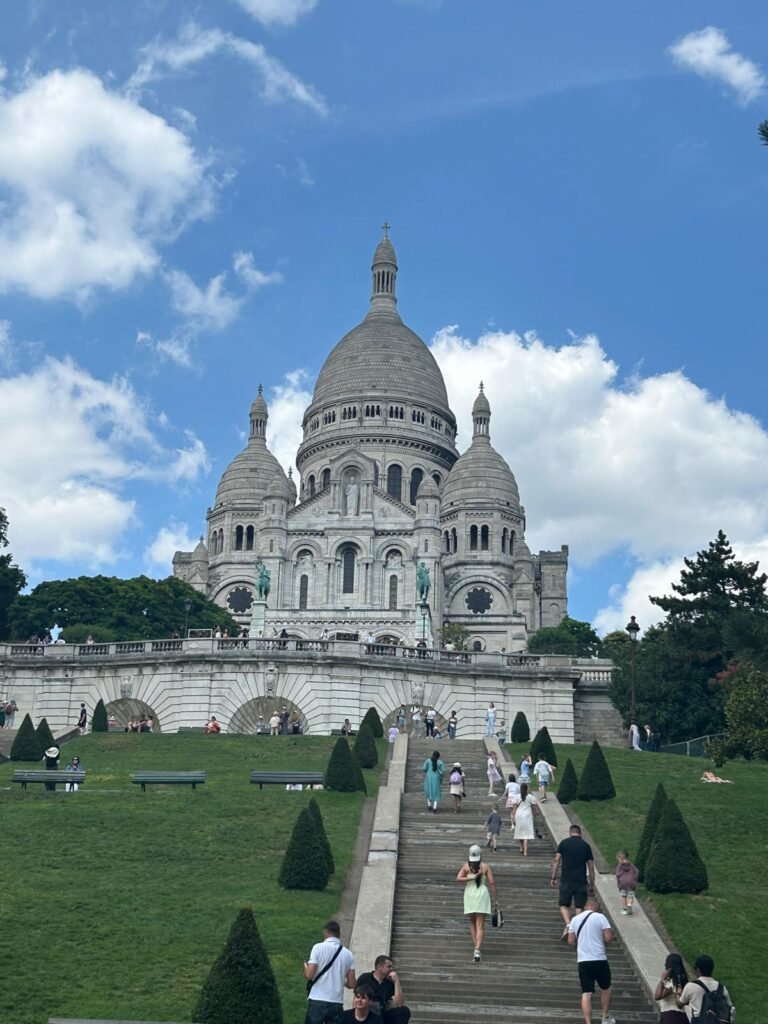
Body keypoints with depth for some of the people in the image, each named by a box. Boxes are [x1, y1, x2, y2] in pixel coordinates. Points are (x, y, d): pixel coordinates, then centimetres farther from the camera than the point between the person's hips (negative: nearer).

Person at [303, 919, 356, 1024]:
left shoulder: (319, 947, -4)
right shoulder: (348, 954, 7)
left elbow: (309, 975, -11)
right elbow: (351, 984, 6)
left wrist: (305, 968, 12)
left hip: (317, 1001, -3)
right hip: (337, 1003, 3)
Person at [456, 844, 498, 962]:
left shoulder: (466, 866, 1)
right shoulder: (485, 867, -1)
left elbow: (458, 878, -13)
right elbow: (492, 883, -5)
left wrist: (472, 878, -14)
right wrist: (495, 899, 0)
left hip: (470, 895, 1)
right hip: (482, 895, -1)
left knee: (472, 923, 20)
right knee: (480, 926, -3)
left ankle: (476, 947, 13)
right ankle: (477, 950, -19)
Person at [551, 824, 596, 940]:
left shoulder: (564, 843, 4)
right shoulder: (586, 846, 7)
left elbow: (556, 860, -2)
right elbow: (591, 867, 7)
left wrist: (553, 877, 3)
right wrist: (592, 884, 13)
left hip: (566, 880, -1)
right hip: (581, 881, 1)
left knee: (564, 905, 9)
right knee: (579, 907, 7)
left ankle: (568, 924, -15)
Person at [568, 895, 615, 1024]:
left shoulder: (575, 919, 7)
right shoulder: (600, 917, -5)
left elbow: (571, 941, 10)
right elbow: (608, 938, -10)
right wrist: (600, 940, 11)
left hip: (582, 961, 3)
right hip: (600, 960, -2)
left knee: (586, 993, 2)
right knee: (605, 988, 21)